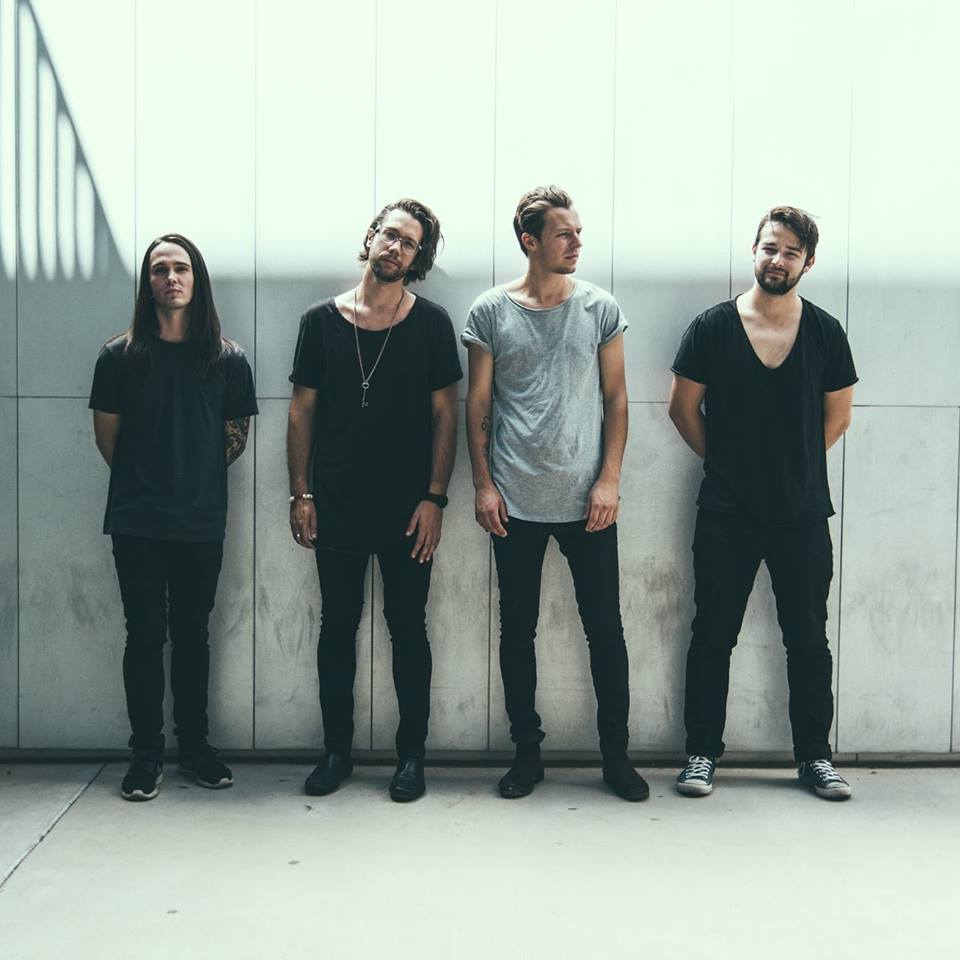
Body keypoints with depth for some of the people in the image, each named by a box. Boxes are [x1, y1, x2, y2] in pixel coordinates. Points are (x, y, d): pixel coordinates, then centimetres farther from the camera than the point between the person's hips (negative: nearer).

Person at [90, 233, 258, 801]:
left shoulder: (227, 359, 2)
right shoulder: (120, 355, 0)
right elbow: (107, 436, 7)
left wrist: (199, 477, 9)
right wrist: (142, 481, 10)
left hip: (202, 522, 1)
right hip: (137, 522, -1)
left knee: (193, 633, 10)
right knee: (145, 635, 3)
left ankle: (195, 745, 22)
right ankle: (147, 754, 13)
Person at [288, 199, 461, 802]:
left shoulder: (431, 322, 1)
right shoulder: (322, 320, 5)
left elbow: (445, 414, 0)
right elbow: (303, 410, 6)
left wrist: (435, 497, -7)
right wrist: (301, 493, 1)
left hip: (407, 508, -1)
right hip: (336, 505, 2)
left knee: (408, 628, 6)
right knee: (338, 626, 10)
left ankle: (412, 754, 17)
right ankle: (337, 749, 23)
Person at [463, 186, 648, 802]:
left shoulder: (599, 308, 4)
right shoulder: (491, 311, 3)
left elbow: (616, 398, 4)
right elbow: (478, 404, 4)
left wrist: (609, 479, -4)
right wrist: (484, 484, -2)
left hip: (586, 502, 0)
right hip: (515, 503, 0)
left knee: (605, 628, 5)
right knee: (518, 629, 8)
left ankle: (616, 752, 19)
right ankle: (527, 751, 22)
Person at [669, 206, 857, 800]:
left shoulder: (826, 333, 2)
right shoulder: (713, 327, -2)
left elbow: (837, 417, 10)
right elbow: (683, 408, 4)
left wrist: (794, 464, 7)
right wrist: (725, 461, 6)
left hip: (803, 512, 1)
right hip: (726, 512, -1)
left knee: (808, 639, 9)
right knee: (714, 635, 5)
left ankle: (815, 756, 22)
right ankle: (703, 752, 17)